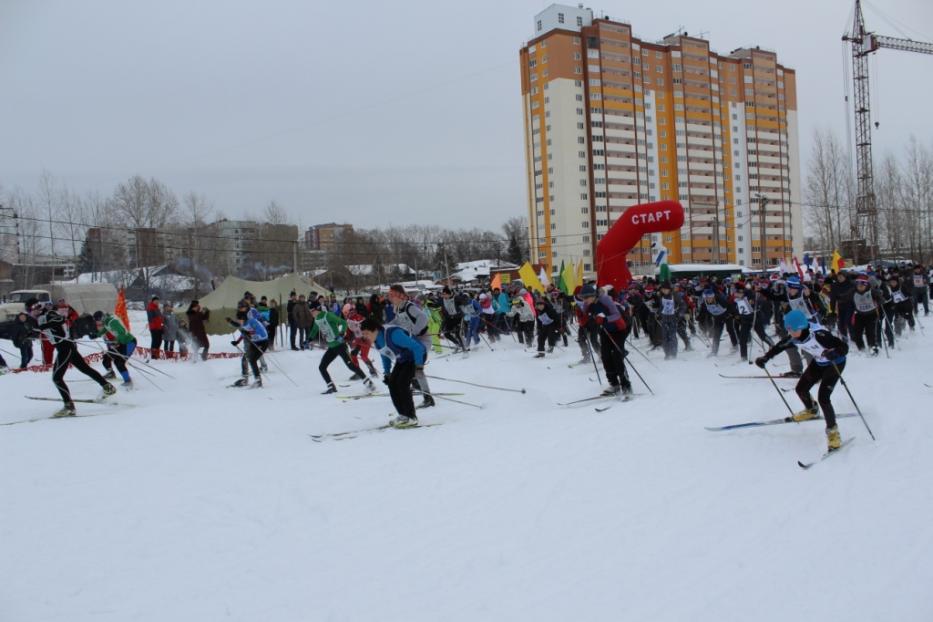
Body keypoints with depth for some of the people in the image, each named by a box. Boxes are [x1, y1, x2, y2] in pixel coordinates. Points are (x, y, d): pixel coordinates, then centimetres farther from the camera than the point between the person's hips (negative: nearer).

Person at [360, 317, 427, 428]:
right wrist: (387, 373, 11)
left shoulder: (393, 334, -35)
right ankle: (403, 415, 9)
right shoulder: (376, 340, -6)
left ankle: (411, 417, -11)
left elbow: (417, 347, -31)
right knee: (392, 383, 0)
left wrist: (418, 365, -29)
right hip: (402, 360, 9)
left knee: (402, 383, -19)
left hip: (416, 356, -9)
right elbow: (385, 355, 13)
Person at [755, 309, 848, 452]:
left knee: (823, 398, -17)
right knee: (801, 389, 12)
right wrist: (765, 358, -8)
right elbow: (780, 346, 2)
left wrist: (834, 353, -59)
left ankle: (833, 431, 2)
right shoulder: (793, 338, -18)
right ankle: (811, 410, 45)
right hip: (818, 362, 7)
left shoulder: (818, 334, -38)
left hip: (835, 363, -7)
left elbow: (844, 347, -39)